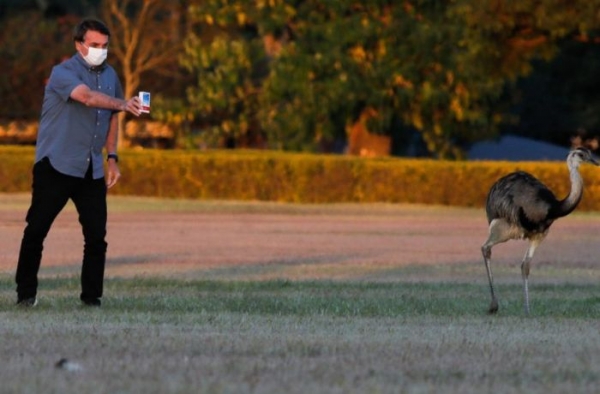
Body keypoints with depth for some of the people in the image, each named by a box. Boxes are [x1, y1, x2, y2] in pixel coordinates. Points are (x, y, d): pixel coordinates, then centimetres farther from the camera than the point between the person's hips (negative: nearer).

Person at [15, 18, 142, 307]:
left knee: (96, 235, -2)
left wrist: (112, 158, 14)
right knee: (36, 229, -3)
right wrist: (123, 104, -44)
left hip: (92, 170, 5)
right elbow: (88, 97, -30)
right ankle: (25, 292, 7)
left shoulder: (109, 75, 11)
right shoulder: (63, 72, -11)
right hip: (56, 165, -5)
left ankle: (91, 295, 7)